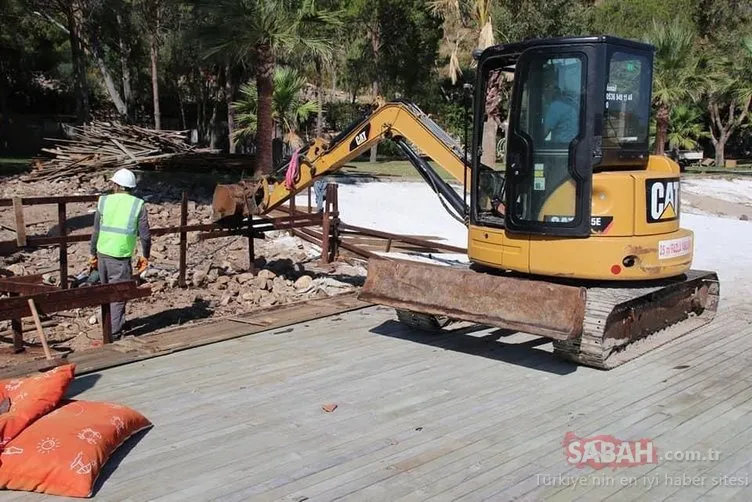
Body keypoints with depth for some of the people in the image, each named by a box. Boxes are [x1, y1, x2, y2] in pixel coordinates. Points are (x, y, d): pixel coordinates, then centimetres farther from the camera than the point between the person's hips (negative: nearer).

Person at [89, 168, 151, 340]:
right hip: (121, 257, -4)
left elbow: (96, 232, 4)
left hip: (103, 253, 4)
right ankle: (114, 335, -1)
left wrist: (93, 254, 14)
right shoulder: (138, 205, -4)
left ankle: (109, 327, 37)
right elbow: (145, 235, -6)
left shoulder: (104, 201, 3)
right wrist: (145, 256, 8)